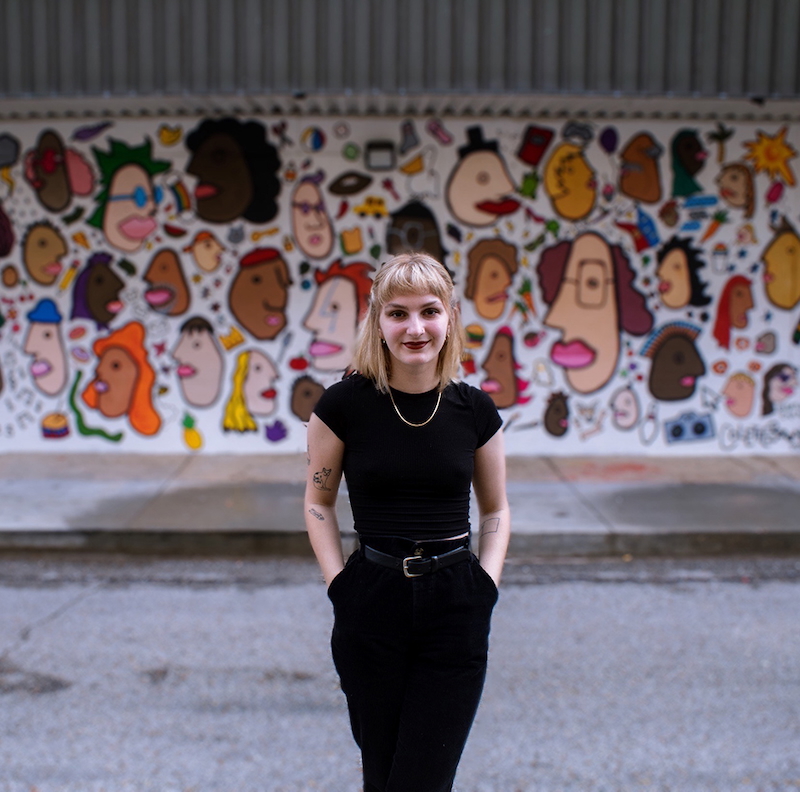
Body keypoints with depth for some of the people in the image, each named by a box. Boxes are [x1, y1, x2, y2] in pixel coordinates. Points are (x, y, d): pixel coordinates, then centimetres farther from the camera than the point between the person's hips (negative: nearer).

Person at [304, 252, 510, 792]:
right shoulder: (344, 404, -6)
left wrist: (486, 583, -1)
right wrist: (339, 583, -3)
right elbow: (319, 501, 6)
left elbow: (496, 510, 12)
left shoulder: (475, 410, -2)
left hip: (456, 610, 1)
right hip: (372, 603, 0)